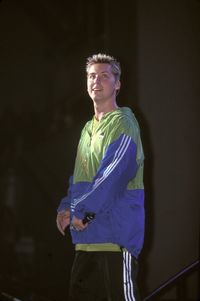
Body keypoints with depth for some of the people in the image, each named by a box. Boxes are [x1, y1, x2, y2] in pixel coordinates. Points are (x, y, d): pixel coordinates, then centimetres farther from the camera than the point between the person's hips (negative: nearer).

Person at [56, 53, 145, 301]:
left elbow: (114, 176, -18)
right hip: (88, 237, 9)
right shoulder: (88, 129, 20)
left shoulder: (122, 123, -8)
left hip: (117, 232, -9)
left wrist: (79, 211, -16)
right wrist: (66, 207, 6)